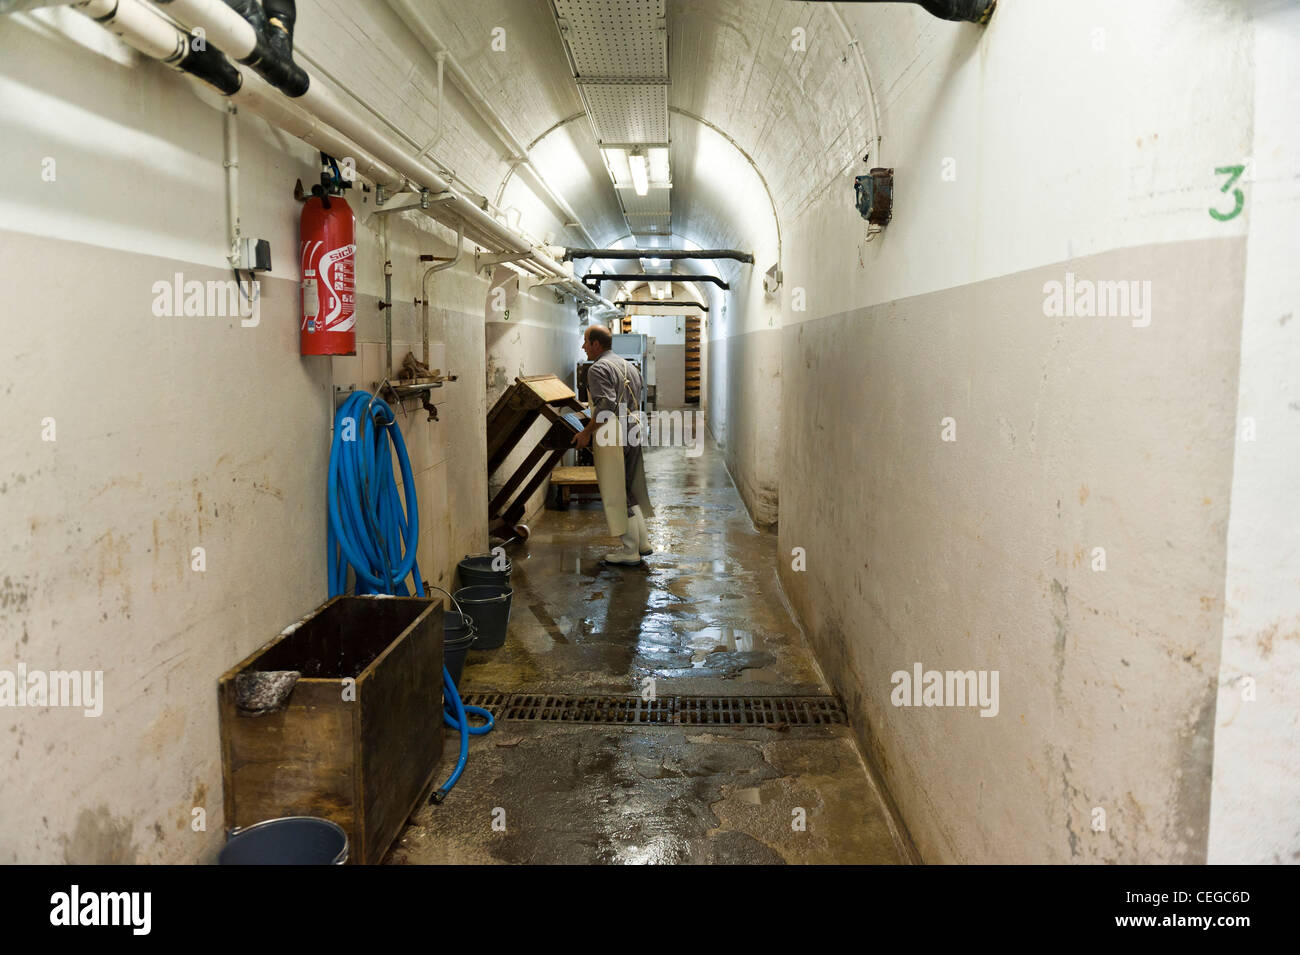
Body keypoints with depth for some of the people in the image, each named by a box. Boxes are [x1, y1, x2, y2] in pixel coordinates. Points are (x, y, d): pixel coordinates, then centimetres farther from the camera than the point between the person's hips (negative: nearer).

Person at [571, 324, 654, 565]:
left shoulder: (598, 369, -11)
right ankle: (643, 542, 21)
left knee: (616, 493, -2)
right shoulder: (628, 365, 17)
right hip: (634, 429, 9)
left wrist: (586, 432, -16)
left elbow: (606, 405, -22)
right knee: (630, 489, 17)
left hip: (612, 435, -9)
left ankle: (630, 551, 2)